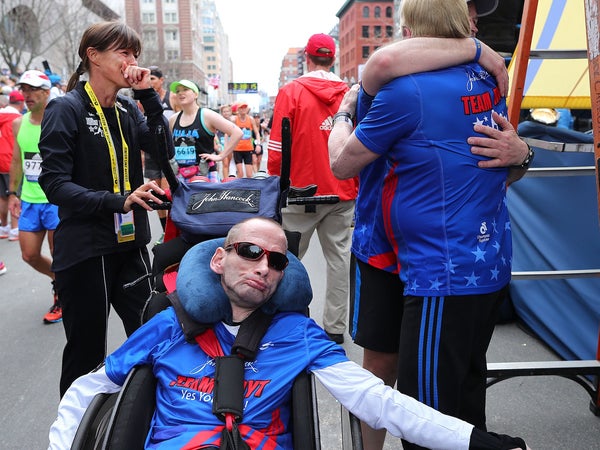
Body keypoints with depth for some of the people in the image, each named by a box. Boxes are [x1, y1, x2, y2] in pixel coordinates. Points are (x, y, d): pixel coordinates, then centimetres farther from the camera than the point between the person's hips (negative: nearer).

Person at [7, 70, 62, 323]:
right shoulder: (19, 124, 6)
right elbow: (17, 161, 16)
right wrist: (13, 193, 12)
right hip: (28, 200, 6)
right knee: (30, 256, 11)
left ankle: (62, 299, 24)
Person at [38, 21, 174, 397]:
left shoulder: (128, 109, 9)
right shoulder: (67, 109, -9)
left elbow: (165, 150, -3)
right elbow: (54, 183, -16)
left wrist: (148, 95, -10)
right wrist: (119, 201, -28)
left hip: (131, 243, 6)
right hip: (84, 249, -6)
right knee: (87, 352, 6)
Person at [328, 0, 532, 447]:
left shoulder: (408, 89, -15)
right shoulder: (489, 84, 10)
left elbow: (342, 164, -2)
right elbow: (509, 173, 22)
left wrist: (342, 113, 13)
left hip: (444, 276, -9)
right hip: (493, 268, 9)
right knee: (466, 390, 23)